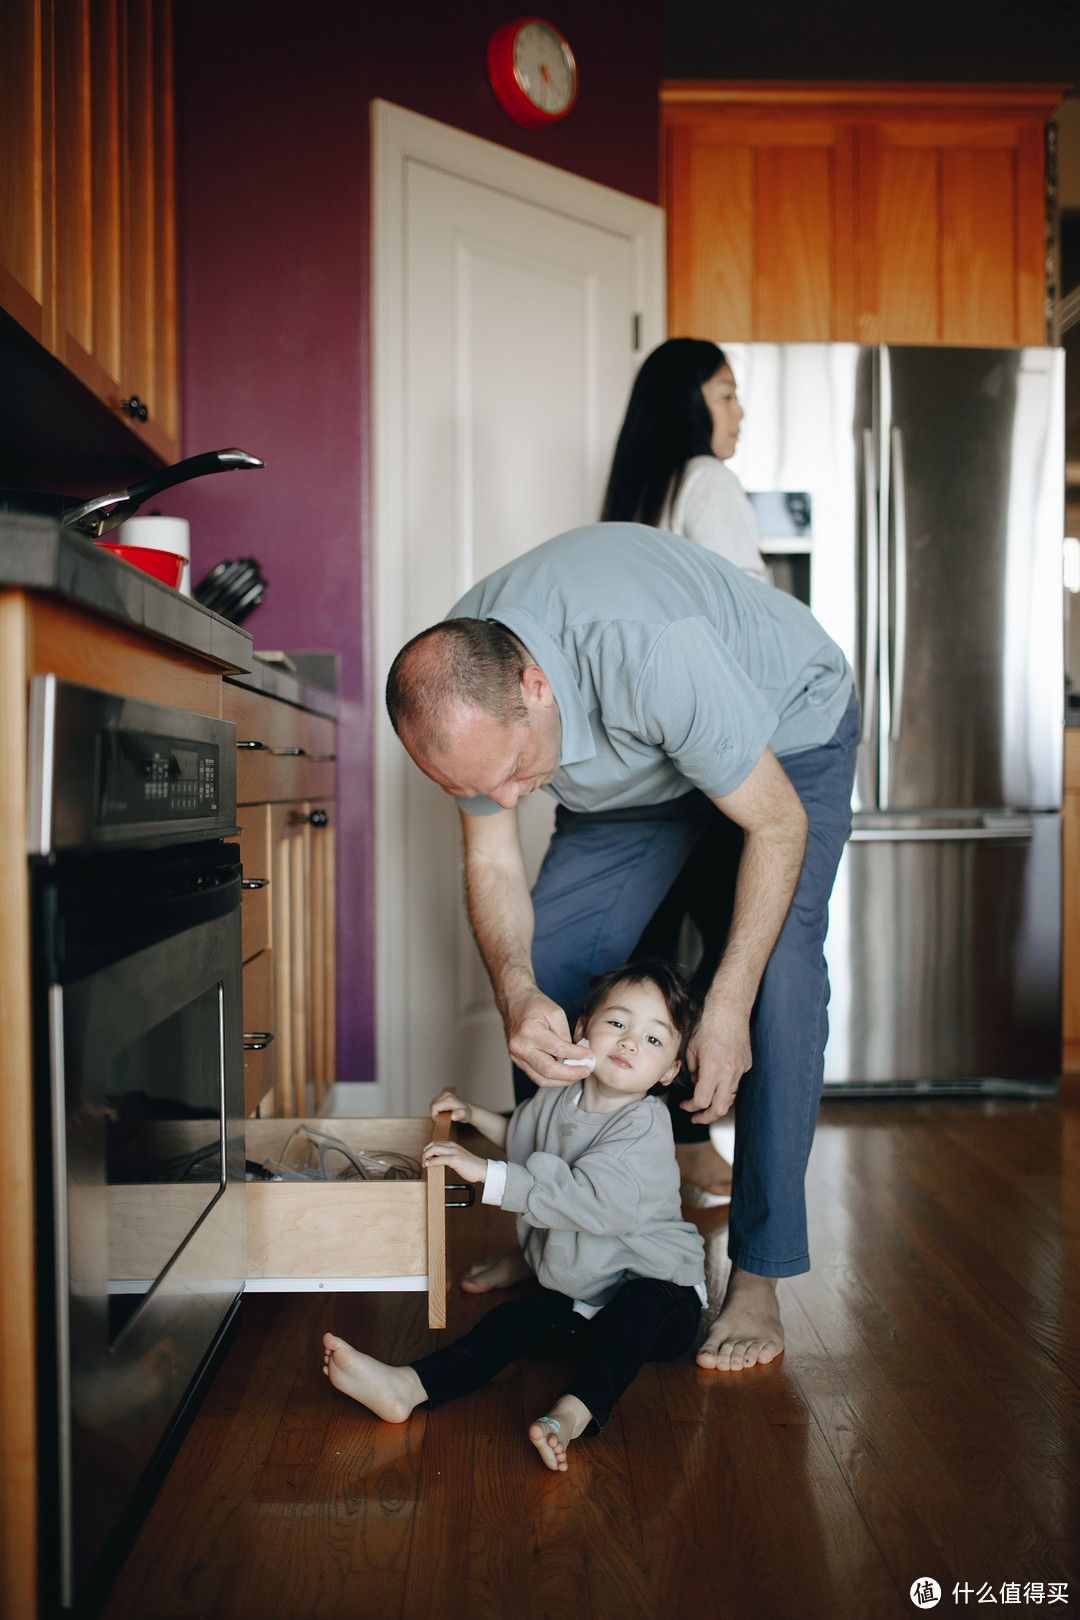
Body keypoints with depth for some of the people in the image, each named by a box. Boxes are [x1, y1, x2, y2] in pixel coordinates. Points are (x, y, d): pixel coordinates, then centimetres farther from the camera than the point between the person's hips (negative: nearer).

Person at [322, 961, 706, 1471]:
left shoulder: (645, 1126, -23)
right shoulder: (555, 1099, 1)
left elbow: (591, 1203, -35)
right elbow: (522, 1137, 27)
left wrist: (488, 1173, -35)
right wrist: (475, 1115, 14)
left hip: (660, 1293, -6)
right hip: (578, 1296, 6)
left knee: (639, 1307, -37)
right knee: (507, 1324, -12)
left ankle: (574, 1413, -50)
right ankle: (406, 1387, -18)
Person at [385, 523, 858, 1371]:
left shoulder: (653, 650, -44)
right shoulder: (462, 693, -25)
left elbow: (777, 824, -31)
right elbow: (492, 864, -13)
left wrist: (727, 1007, -33)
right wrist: (516, 991, -32)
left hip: (788, 725, -4)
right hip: (643, 760, 5)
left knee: (779, 971, -23)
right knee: (549, 963, -5)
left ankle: (759, 1276, -10)